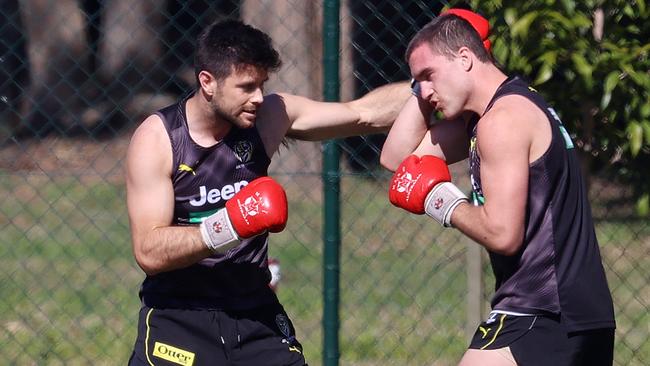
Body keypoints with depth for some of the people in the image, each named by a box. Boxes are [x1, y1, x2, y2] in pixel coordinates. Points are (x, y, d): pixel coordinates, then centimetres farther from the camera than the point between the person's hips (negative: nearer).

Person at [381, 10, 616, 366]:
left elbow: (502, 233, -20)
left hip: (538, 317, -11)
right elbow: (397, 157, 20)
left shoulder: (502, 119, -13)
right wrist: (427, 82, 14)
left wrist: (444, 203, -6)